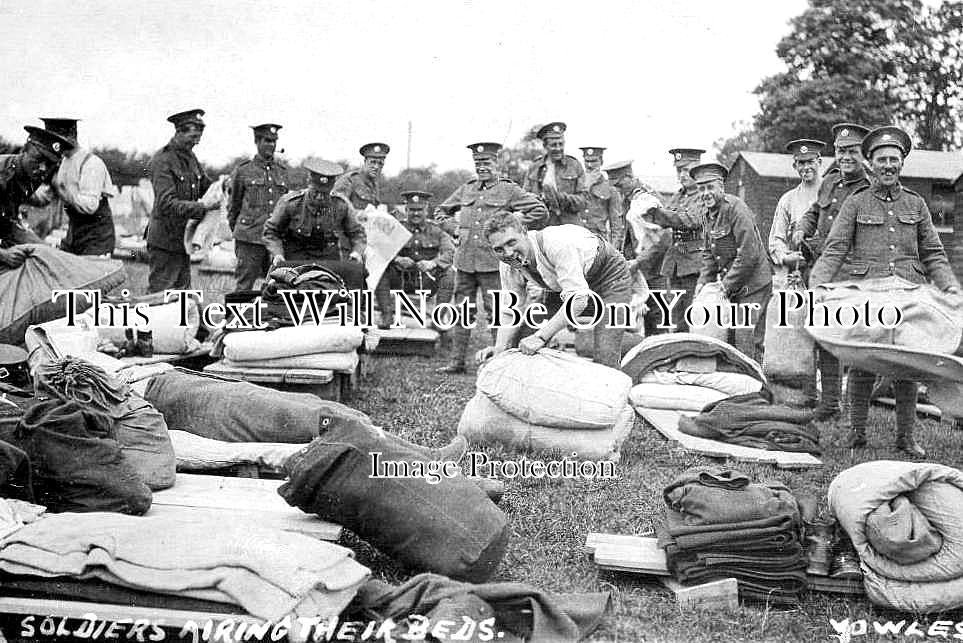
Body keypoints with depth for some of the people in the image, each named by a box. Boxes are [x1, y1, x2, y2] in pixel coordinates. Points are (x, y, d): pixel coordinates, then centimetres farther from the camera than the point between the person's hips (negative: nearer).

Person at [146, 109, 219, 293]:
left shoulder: (190, 157, 11)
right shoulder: (162, 161, -16)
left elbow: (204, 186, 20)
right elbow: (167, 204, -25)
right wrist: (202, 209, -32)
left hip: (183, 241, 8)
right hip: (165, 241, -8)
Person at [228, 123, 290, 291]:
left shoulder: (283, 170, 11)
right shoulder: (242, 171, 2)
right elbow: (234, 206, 11)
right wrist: (236, 233, 14)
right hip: (249, 239, -3)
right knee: (244, 288, -1)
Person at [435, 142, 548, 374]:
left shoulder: (509, 190, 1)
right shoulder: (465, 189, 15)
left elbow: (541, 212, -1)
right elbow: (442, 211, 30)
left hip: (492, 261, -5)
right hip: (464, 260, 5)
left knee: (495, 312, -1)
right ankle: (457, 360, 13)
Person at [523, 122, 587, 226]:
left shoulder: (575, 166, 7)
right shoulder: (534, 168, 11)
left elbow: (583, 201, 4)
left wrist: (562, 198, -14)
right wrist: (542, 198, -11)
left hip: (568, 227, -1)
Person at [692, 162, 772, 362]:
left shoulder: (736, 209, -16)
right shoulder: (709, 213, 11)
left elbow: (749, 255, -20)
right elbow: (708, 254, 17)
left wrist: (726, 286, -16)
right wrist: (703, 282, 2)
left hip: (752, 284, -8)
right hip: (731, 287, 8)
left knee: (747, 344, -11)